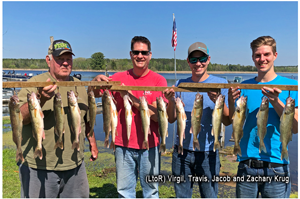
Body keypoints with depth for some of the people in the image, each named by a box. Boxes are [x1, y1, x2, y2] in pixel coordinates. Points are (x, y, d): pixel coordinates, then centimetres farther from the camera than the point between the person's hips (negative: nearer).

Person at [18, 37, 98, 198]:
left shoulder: (79, 86, 8)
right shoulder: (35, 84, -9)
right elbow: (20, 118, -18)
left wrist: (92, 143, 18)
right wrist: (40, 99, -33)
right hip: (39, 167, -4)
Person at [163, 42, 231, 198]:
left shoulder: (220, 83, -3)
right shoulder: (180, 84, 4)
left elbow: (227, 121, -6)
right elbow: (171, 119, 3)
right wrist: (171, 100, -15)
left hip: (208, 152, -2)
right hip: (182, 151, 2)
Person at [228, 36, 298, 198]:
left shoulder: (290, 85, -1)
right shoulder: (244, 87, 5)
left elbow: (295, 128, -7)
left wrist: (276, 102, -19)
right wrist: (231, 102, -11)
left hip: (276, 166, -2)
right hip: (246, 165, 2)